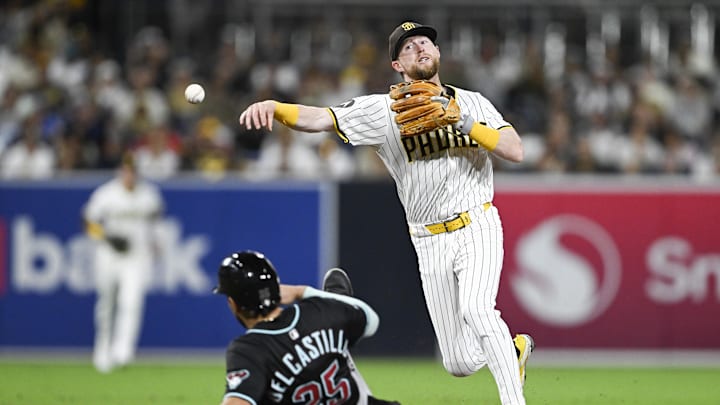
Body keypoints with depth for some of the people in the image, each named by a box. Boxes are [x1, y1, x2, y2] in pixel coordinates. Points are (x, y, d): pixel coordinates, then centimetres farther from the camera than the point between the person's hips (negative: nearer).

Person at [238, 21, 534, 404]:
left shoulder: (471, 103, 2)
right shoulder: (382, 110, -3)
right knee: (460, 363, 4)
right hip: (430, 243, 2)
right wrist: (272, 107, -35)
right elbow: (317, 118, -16)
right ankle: (515, 346, 36)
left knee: (475, 310, -31)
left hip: (477, 229, -2)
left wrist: (463, 122, -20)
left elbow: (515, 151, -10)